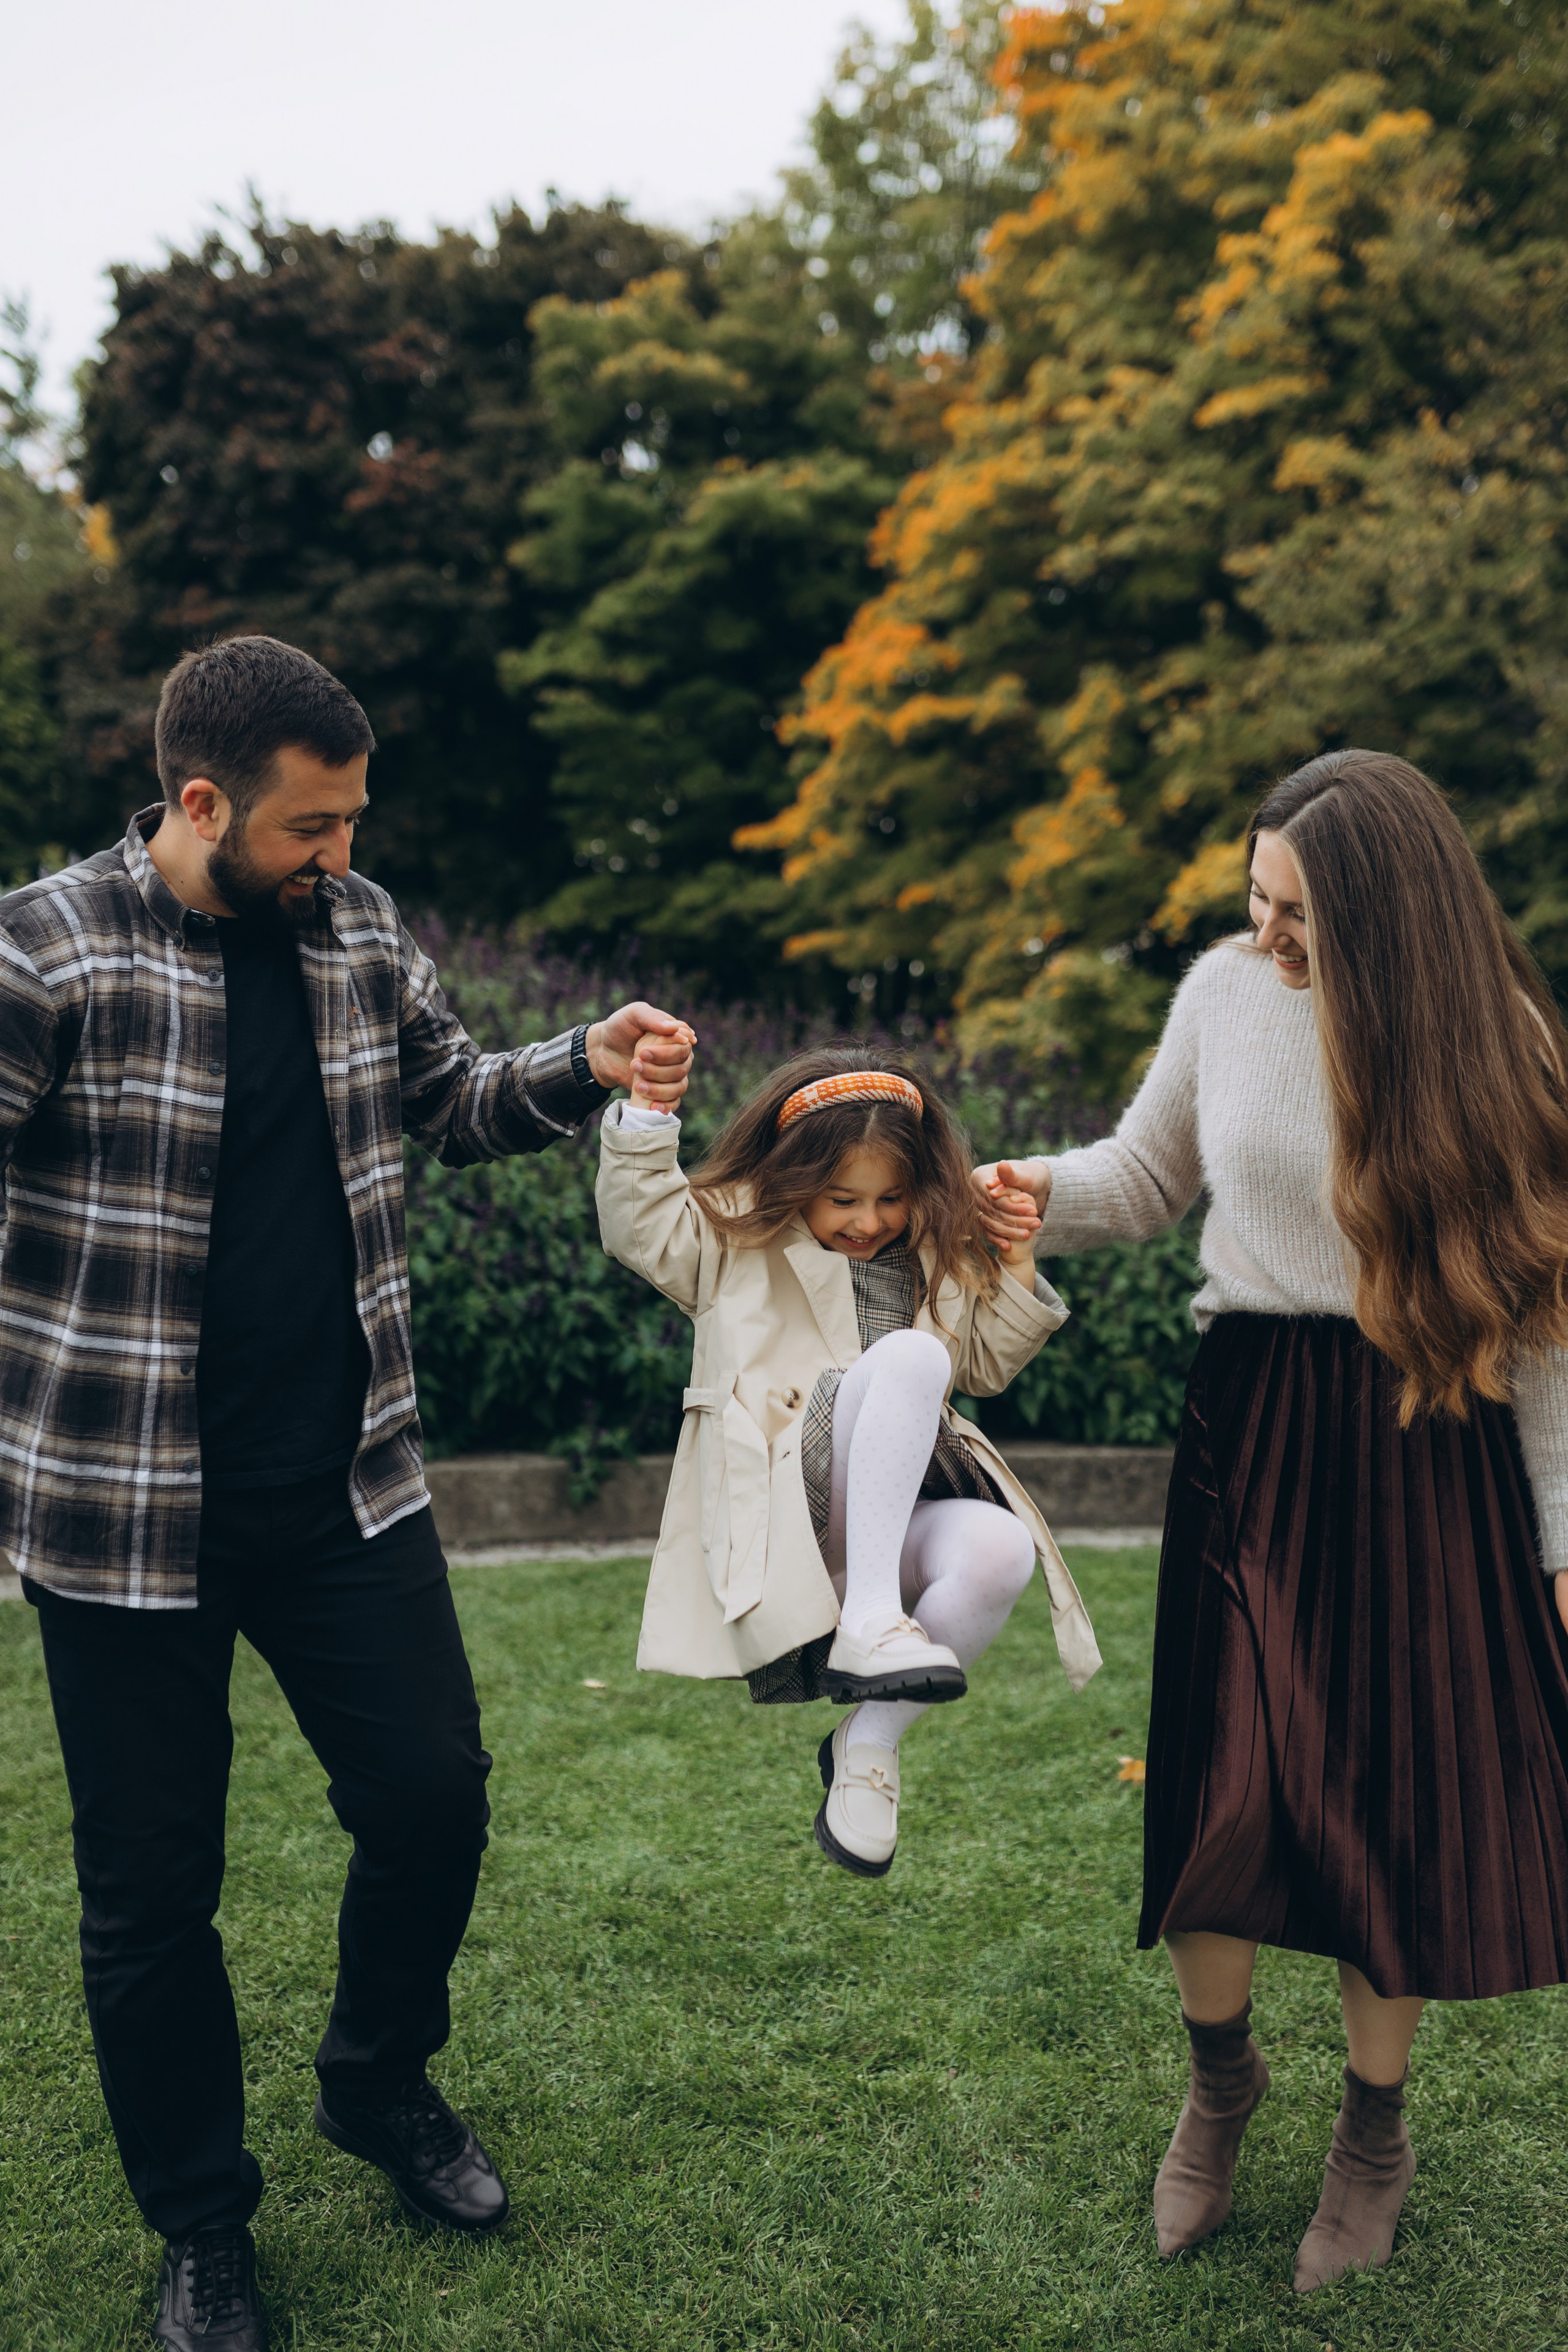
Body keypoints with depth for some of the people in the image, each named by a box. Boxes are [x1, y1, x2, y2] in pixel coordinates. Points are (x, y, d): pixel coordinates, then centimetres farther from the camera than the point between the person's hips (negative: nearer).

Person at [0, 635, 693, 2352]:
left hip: (346, 1484, 5)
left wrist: (587, 1067, -3)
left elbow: (452, 1101, 15)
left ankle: (382, 2084, 39)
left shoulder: (356, 930, 3)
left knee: (432, 1795, 9)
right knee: (152, 1883, 8)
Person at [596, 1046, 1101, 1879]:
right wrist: (646, 1111, -14)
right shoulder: (739, 1234, 13)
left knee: (999, 1549, -33)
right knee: (907, 1354, -32)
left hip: (898, 1518, 5)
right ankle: (867, 1622, -37)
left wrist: (1017, 1274, 14)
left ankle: (867, 1745, -13)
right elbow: (639, 1225, -1)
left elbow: (984, 1362, 30)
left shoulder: (938, 1262, 25)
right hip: (788, 1503, -5)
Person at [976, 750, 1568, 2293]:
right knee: (1225, 1779, 1)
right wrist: (1046, 1195, -8)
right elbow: (1151, 1174, 13)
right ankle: (1220, 2077, 30)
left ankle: (1374, 2130, 30)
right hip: (1252, 1425, 1)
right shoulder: (1228, 990, -2)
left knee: (1394, 1793, 6)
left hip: (1425, 1443, -1)